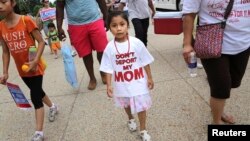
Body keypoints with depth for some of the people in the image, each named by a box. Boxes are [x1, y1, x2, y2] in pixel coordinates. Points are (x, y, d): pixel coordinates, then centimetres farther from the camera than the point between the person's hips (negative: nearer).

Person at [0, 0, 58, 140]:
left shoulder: (26, 20, -17)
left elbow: (41, 42, -14)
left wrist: (35, 61, -25)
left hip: (34, 67, -5)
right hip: (22, 69, 6)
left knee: (35, 98, -7)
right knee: (37, 92, 22)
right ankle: (53, 106, 50)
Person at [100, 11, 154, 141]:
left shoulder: (136, 43, -16)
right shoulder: (109, 47, -14)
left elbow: (145, 62, -6)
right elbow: (108, 68, -8)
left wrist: (149, 78, -2)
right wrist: (109, 85, -12)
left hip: (138, 82, -1)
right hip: (122, 84, 2)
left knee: (141, 106, 10)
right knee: (127, 105, 26)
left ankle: (143, 130, 32)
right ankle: (131, 119, 57)